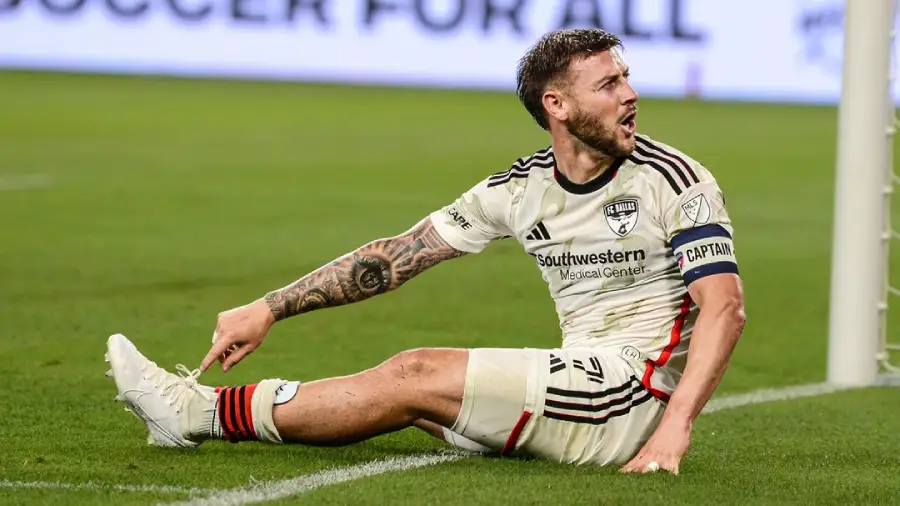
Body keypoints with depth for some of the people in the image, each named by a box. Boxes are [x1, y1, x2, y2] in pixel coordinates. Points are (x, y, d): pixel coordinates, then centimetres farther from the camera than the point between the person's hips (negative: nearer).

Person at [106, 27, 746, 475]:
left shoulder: (676, 182, -10)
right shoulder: (522, 188, 7)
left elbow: (725, 307, -19)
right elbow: (397, 256, 9)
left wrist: (675, 427, -33)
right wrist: (268, 309, 5)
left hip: (640, 391, -6)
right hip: (583, 383, 6)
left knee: (420, 375, -13)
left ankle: (210, 413, -5)